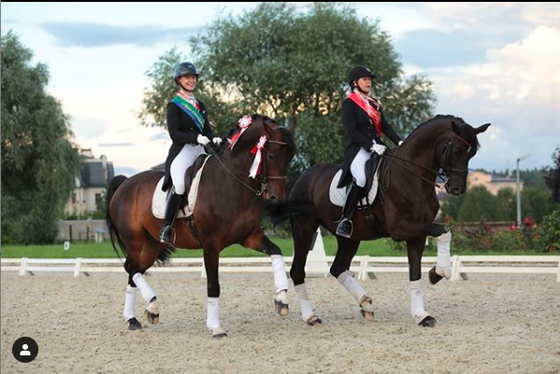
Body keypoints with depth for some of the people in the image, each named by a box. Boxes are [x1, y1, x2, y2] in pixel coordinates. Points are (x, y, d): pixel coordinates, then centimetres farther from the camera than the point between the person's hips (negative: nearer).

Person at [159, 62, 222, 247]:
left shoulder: (200, 105, 21)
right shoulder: (174, 106, 0)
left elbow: (207, 129, 17)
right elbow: (174, 133, -10)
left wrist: (214, 138, -6)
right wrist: (197, 137, -22)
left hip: (200, 151, 7)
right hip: (182, 150, -7)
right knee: (180, 184, -29)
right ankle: (166, 229, -24)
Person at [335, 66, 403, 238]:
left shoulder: (375, 103, 22)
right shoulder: (349, 103, 1)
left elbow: (385, 126, 16)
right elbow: (352, 131, -10)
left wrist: (399, 142, -1)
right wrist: (371, 145, -21)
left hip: (377, 148, 8)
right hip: (358, 150, -8)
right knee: (361, 178, -35)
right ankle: (345, 219, -27)